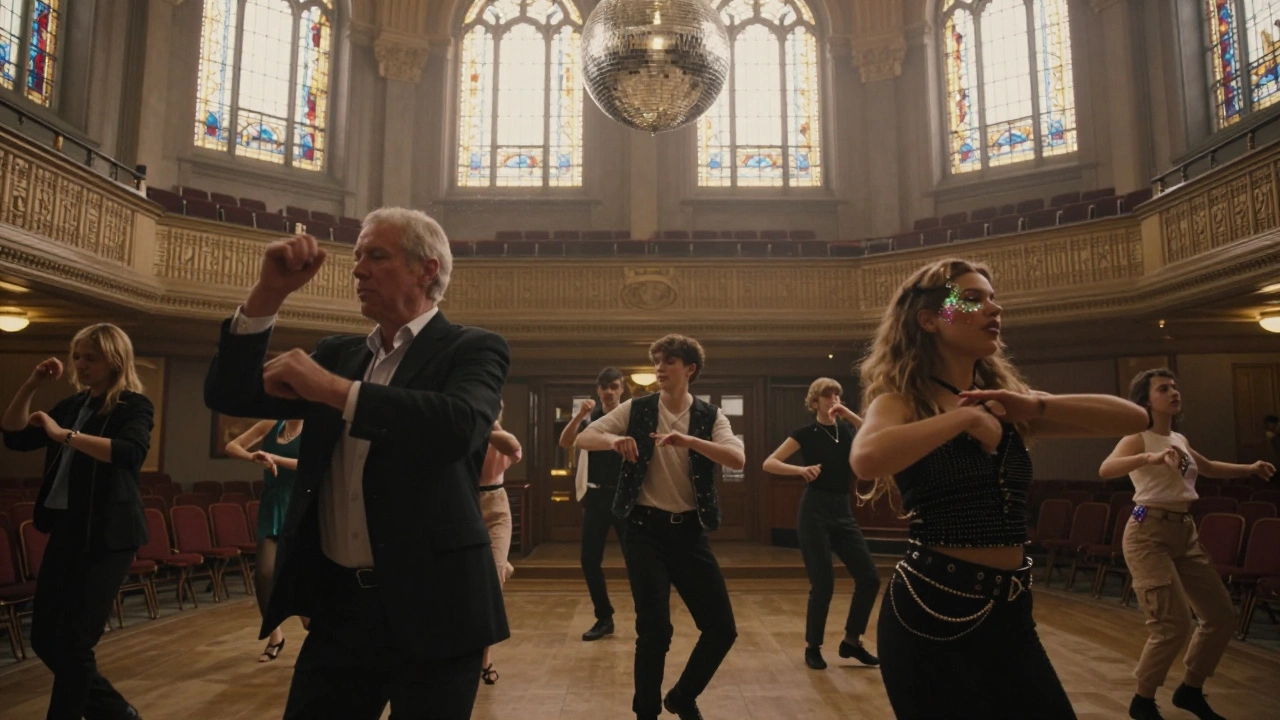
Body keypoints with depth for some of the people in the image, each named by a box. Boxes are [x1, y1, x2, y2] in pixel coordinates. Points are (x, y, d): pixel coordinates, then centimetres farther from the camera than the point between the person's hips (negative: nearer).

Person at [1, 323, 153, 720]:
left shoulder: (134, 405, -9)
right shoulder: (72, 405, 13)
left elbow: (131, 452, -27)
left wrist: (64, 435, -29)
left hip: (109, 535, -8)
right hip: (66, 529, 8)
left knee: (73, 641, -2)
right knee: (45, 637, 12)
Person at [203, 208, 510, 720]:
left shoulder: (471, 348, -5)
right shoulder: (338, 354, 12)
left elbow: (460, 425, -25)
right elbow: (227, 396, 8)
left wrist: (333, 389, -25)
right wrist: (268, 294, -4)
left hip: (428, 609, -5)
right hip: (338, 606, 5)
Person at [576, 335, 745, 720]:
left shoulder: (709, 416, 0)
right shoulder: (637, 409, 0)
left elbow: (738, 459, -16)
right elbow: (583, 438, -3)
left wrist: (688, 440, -31)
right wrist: (614, 440, -25)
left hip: (690, 531, 2)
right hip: (647, 530, -2)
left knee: (722, 629, 3)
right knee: (654, 630, -5)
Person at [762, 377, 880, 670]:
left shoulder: (847, 429, 9)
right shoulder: (806, 433, -3)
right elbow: (769, 463, -8)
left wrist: (850, 415, -13)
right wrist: (801, 470, -22)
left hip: (843, 511, 5)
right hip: (815, 511, -5)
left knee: (869, 577, 1)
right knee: (823, 584, -5)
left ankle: (851, 641, 18)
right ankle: (812, 646, 14)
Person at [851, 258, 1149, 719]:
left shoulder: (1005, 400, 9)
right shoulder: (901, 401, -7)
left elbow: (1134, 418, 3)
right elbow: (866, 460, -31)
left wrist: (1037, 407, -11)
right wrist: (963, 417, -21)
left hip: (1009, 612, 6)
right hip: (931, 612, -6)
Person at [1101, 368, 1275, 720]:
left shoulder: (1179, 439, 15)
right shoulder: (1138, 438, -9)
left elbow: (1209, 468, 35)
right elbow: (1105, 469, -29)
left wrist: (1249, 468, 21)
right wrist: (1150, 459, -43)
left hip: (1185, 532, 8)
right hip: (1149, 532, -8)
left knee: (1222, 616, 11)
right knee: (1175, 623, -13)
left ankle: (1190, 690, 30)